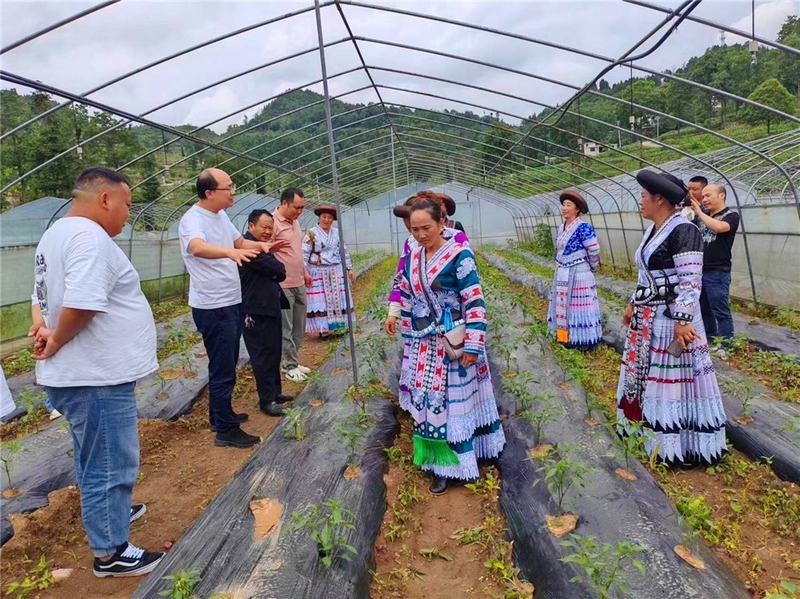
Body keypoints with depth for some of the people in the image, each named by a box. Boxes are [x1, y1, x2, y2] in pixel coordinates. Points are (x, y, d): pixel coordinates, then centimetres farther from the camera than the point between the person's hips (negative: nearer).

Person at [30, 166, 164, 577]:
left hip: (77, 373, 11)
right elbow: (81, 304, -31)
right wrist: (55, 344, -16)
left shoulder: (56, 233, 14)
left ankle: (106, 511, 47)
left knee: (95, 458, 27)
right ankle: (110, 553, 18)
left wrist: (42, 326, 2)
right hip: (96, 377, -11)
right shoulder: (89, 236, -21)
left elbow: (44, 295, 20)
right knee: (110, 464, 3)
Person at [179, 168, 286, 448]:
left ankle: (220, 415, 35)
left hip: (231, 302, 10)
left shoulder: (221, 215, 9)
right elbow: (198, 248, -41)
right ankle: (226, 430, 9)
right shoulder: (192, 219, -20)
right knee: (223, 369, -2)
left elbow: (239, 241, 23)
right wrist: (231, 252, -58)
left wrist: (261, 245, 3)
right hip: (212, 307, -10)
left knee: (226, 364, 20)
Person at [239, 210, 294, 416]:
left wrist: (275, 271, -4)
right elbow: (278, 270, -19)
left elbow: (280, 273, 15)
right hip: (255, 311, -10)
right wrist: (276, 268, 1)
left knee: (274, 353, 15)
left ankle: (275, 393, 26)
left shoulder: (263, 246, 17)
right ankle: (266, 400, 6)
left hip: (269, 308, 10)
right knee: (263, 355, -3)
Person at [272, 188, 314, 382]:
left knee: (299, 327, 14)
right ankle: (291, 366, 15)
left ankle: (292, 362, 26)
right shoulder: (273, 222, -16)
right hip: (282, 286, -9)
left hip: (299, 284, 9)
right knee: (286, 329, 3)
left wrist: (305, 272, 23)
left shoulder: (294, 221, 11)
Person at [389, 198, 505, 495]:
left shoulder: (459, 256, -15)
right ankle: (436, 457, 29)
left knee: (453, 400, 4)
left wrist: (472, 345, -19)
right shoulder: (413, 258, 5)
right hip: (422, 345, 6)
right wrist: (409, 338, 14)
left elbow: (475, 303, -17)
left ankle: (450, 463, 19)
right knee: (426, 400, 13)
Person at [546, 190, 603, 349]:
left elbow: (594, 251, -14)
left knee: (578, 305, -3)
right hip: (562, 274, 8)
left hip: (579, 274, -8)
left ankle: (583, 340, 7)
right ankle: (566, 336, 24)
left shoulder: (583, 227, -16)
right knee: (563, 304, 13)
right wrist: (559, 266, 17)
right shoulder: (561, 228, 10)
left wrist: (591, 268, 0)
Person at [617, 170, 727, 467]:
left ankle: (679, 445, 13)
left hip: (671, 317, -10)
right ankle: (648, 427, 32)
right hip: (648, 316, 10)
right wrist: (634, 306, 22)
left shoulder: (683, 231, -18)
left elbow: (690, 282, -21)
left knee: (672, 377, -1)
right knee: (643, 371, 16)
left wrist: (682, 321, -23)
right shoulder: (653, 230, 11)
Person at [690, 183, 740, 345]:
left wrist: (699, 212, -19)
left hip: (717, 273, -7)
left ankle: (726, 345, 7)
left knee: (721, 312, -2)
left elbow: (718, 227, -28)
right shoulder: (702, 216, 12)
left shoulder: (731, 216, -7)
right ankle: (709, 341, 27)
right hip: (699, 271, 7)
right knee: (704, 310, 15)